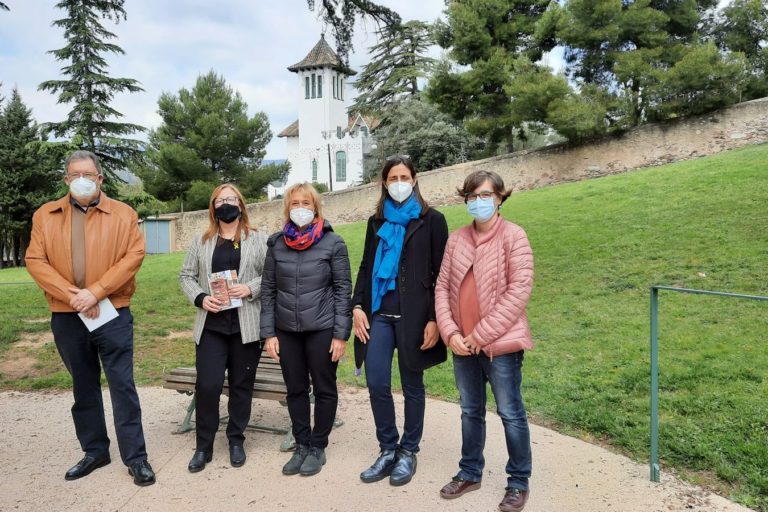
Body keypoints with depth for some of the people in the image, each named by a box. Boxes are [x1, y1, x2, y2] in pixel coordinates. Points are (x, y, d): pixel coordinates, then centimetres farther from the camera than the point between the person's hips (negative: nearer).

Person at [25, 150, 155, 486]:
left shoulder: (123, 214, 1)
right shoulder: (45, 215, 7)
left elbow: (134, 255, -8)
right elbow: (35, 261, -1)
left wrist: (95, 292, -16)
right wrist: (73, 295, -13)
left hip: (112, 314, -3)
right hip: (66, 317, 3)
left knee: (122, 385, -1)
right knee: (83, 386, 14)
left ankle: (135, 457, 7)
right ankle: (94, 451, 28)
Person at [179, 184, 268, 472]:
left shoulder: (258, 240, 6)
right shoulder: (201, 241, 12)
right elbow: (186, 276, 11)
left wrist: (250, 289, -15)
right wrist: (200, 298, -6)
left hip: (246, 325, -1)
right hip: (211, 325, 1)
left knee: (241, 385, 8)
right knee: (207, 385, -3)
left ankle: (236, 441, 24)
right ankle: (203, 446, 13)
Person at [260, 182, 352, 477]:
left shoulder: (333, 243, -4)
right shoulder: (277, 244, 4)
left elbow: (343, 289, -5)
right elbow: (268, 290, 6)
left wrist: (341, 334, -9)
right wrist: (268, 333, 1)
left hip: (322, 329, -3)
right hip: (287, 330, 3)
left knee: (324, 389, 8)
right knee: (295, 389, 12)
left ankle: (318, 447, 24)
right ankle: (301, 446, 27)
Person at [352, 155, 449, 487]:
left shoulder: (431, 220, 1)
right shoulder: (376, 222, 13)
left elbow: (441, 273, -3)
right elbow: (365, 268, 14)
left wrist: (435, 319, -9)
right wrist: (358, 306, 1)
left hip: (413, 315, -3)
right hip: (379, 313, 3)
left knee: (412, 385, 7)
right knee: (376, 384, 0)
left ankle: (408, 452, 23)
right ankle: (388, 450, 18)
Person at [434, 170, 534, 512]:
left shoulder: (513, 236, -7)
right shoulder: (457, 239, 7)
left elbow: (519, 291, -14)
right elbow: (442, 287, 6)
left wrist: (481, 335, -15)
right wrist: (450, 332, -8)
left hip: (501, 343, -5)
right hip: (463, 344, 5)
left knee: (510, 414, 7)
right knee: (470, 411, 17)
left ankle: (519, 482, 23)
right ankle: (470, 472, 34)